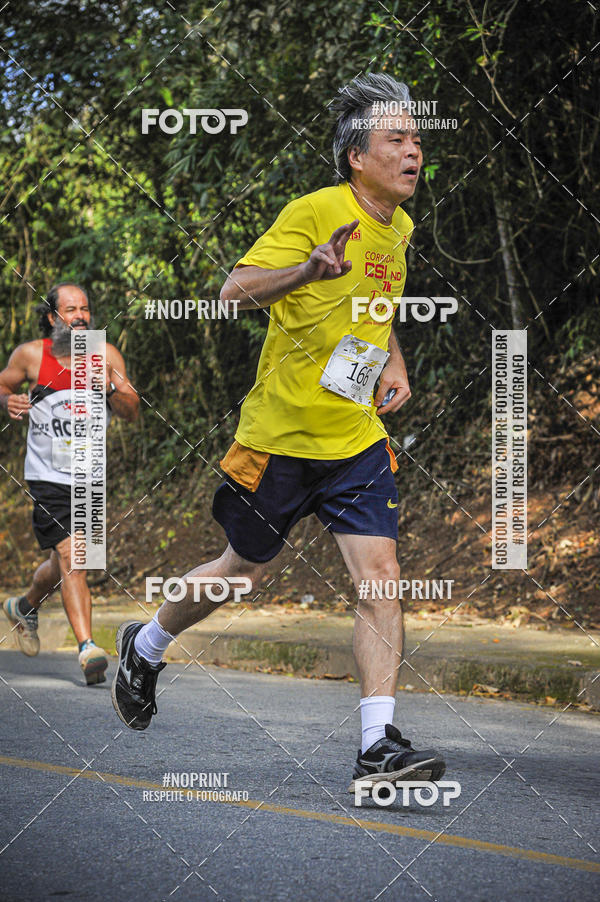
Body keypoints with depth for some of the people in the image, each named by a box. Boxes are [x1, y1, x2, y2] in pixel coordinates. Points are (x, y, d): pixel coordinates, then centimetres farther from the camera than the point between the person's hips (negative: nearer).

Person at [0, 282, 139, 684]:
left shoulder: (107, 356, -2)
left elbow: (132, 413, -6)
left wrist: (115, 390, -26)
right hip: (48, 475, -4)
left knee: (63, 564, 17)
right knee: (71, 559, -16)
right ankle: (88, 649, -19)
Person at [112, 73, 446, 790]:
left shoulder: (398, 228, 10)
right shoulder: (315, 212, -14)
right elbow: (235, 290, -20)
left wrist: (395, 363, 12)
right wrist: (308, 270, -36)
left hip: (358, 437, 5)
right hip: (282, 431, -5)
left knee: (381, 579, -11)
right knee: (244, 569, 12)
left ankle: (379, 748, -13)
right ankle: (144, 647, 40)